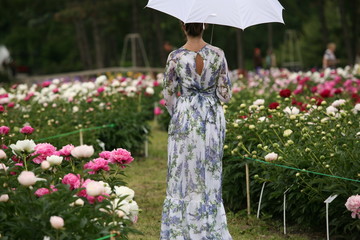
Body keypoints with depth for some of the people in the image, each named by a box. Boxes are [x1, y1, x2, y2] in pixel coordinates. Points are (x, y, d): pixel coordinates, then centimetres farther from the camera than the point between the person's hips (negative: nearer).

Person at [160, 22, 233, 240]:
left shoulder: (175, 57, -9)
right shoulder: (218, 54, -6)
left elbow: (168, 94, -1)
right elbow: (225, 94, -4)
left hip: (185, 118, -1)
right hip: (212, 119, 1)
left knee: (183, 176, 8)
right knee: (209, 177, 11)